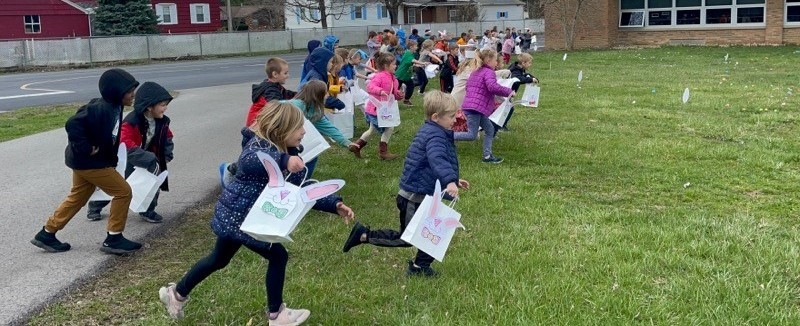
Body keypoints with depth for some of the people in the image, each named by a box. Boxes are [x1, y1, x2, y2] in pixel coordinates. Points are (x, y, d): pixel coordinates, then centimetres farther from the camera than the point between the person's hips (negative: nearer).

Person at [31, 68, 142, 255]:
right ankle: (114, 239, 3)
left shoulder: (113, 108, 5)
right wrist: (86, 149, -26)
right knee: (123, 192, -5)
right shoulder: (99, 109, -24)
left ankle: (47, 234, 31)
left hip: (86, 162, 10)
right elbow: (73, 124, -30)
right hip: (89, 162, -10)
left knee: (77, 198, 20)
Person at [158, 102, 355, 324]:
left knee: (219, 259, 26)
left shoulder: (284, 154, 8)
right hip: (239, 215, -10)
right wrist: (283, 160, -58)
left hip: (236, 214, 10)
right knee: (278, 256, 0)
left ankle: (177, 293, 43)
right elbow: (247, 161, -44)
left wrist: (335, 205, -2)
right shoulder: (261, 144, -19)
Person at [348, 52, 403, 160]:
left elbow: (393, 94, 17)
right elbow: (370, 86, -34)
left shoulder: (392, 78, 9)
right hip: (375, 109, -10)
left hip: (382, 110, 10)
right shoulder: (380, 76, -20)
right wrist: (380, 91, -49)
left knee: (372, 130, 22)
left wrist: (398, 95, -5)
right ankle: (383, 151, 3)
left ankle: (356, 146, 31)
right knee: (389, 128, -7)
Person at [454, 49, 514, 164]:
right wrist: (508, 91, -15)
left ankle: (487, 156, 14)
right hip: (476, 107, -10)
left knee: (490, 129, 14)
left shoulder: (476, 72, 22)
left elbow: (469, 86, 29)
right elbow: (492, 86, -26)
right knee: (472, 135, -10)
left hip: (470, 105, 10)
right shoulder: (489, 72, -8)